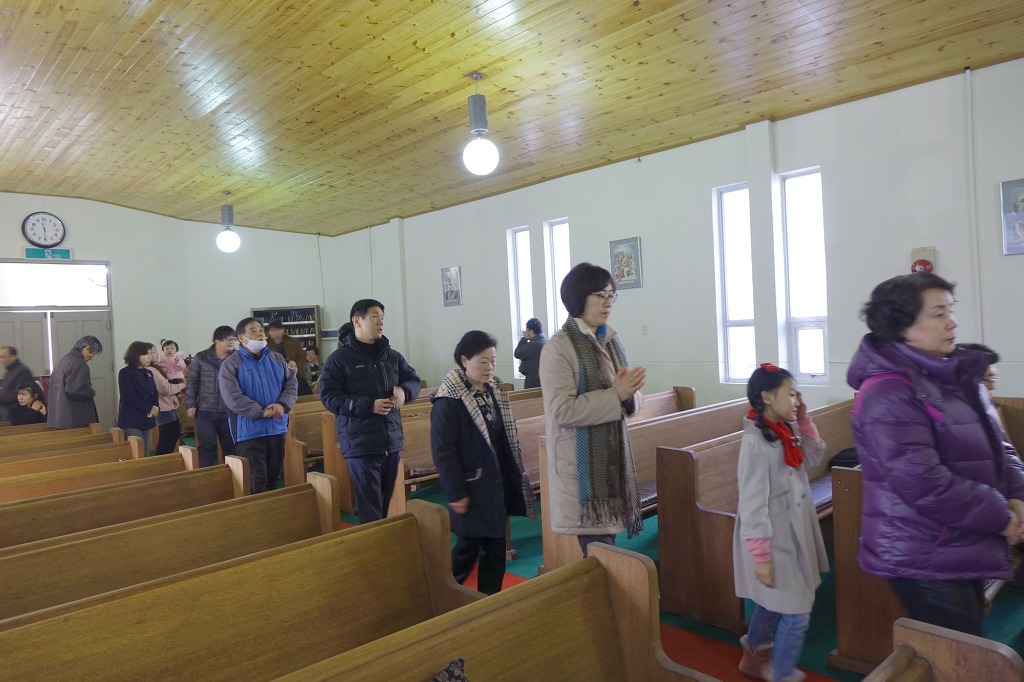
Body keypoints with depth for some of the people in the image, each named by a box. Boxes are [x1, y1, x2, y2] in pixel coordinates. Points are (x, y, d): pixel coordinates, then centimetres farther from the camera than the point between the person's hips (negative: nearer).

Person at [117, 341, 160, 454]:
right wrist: (149, 409, -15)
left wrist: (156, 407, -9)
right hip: (131, 420, -7)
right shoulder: (125, 373, -6)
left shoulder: (148, 373, 15)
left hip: (147, 419, 7)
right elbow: (129, 397, -15)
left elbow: (155, 393, 12)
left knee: (146, 453, 8)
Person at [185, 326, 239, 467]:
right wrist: (190, 404, -1)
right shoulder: (201, 358, -1)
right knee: (207, 446, 4)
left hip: (229, 411, 1)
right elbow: (192, 382, 4)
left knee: (230, 447, 9)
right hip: (205, 411, -1)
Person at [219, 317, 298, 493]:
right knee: (256, 481, -4)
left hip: (277, 427, 5)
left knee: (273, 476, 16)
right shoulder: (230, 364, -5)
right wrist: (261, 412, -19)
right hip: (249, 430, -5)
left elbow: (291, 383, 8)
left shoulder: (277, 359, 10)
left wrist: (283, 405, -12)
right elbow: (232, 398, -15)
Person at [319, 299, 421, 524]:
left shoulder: (392, 356, 9)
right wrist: (369, 406, -20)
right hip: (360, 444, -5)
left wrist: (404, 391, -9)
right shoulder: (339, 359, -5)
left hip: (391, 441, 6)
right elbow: (328, 397, -11)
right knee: (371, 508, -3)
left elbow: (414, 381, 16)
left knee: (388, 504, 15)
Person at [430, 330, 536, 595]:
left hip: (497, 483, 7)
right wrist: (455, 494, -17)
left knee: (496, 545, 12)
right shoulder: (449, 400, -17)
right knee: (469, 546, 5)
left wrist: (516, 477, 13)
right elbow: (443, 451, -17)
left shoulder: (494, 390, 7)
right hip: (472, 488, -7)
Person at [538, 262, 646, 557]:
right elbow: (562, 411, -21)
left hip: (613, 457, 7)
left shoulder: (611, 340, 9)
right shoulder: (559, 348, -13)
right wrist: (616, 395, -23)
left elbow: (633, 400, 10)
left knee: (606, 541, 15)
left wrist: (629, 395, -13)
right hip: (582, 465, -7)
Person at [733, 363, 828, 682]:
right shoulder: (755, 443, -25)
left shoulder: (785, 431, 0)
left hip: (791, 534, 9)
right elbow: (752, 505, -23)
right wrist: (762, 556, -20)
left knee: (772, 603, 24)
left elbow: (814, 457, 17)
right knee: (796, 612, 3)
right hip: (773, 540, -9)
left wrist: (803, 420, 2)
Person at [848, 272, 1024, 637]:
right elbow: (924, 484, -26)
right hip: (924, 561, -9)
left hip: (963, 550, 9)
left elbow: (990, 444, 16)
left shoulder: (953, 377, 7)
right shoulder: (889, 396, -23)